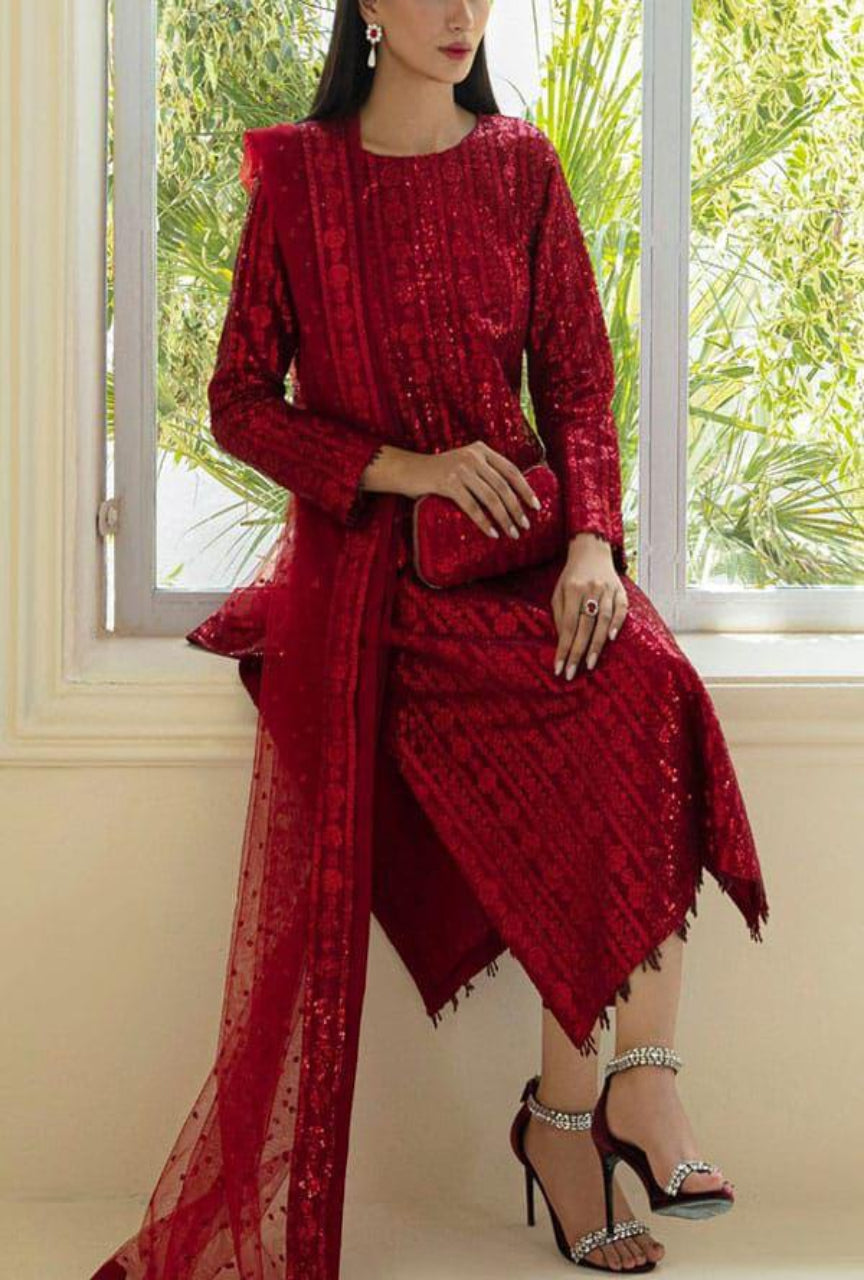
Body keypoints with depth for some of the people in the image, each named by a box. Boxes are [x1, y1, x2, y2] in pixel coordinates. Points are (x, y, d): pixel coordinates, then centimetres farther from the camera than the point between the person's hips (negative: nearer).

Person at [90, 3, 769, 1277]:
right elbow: (240, 405, 3)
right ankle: (630, 1074, -14)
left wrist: (592, 540, -10)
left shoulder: (522, 167, 12)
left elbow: (578, 380, 8)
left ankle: (569, 1107, -20)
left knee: (644, 683, -28)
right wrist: (404, 469, -11)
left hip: (516, 533, 3)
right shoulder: (300, 178, 4)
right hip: (366, 556, -3)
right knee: (606, 736, -28)